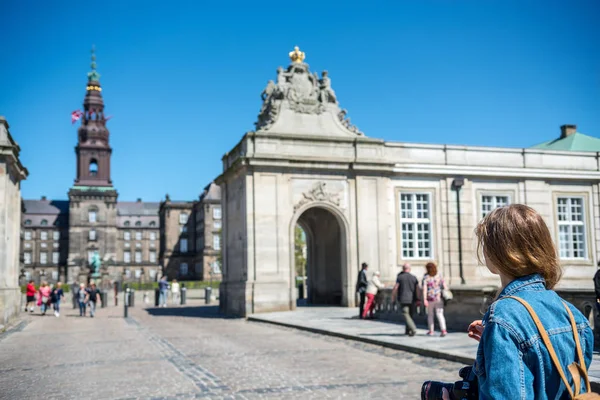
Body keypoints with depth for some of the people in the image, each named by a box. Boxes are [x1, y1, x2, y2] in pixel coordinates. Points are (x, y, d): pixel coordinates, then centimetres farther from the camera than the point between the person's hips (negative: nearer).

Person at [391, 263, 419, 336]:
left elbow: (395, 287, -7)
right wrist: (417, 299, 3)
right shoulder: (414, 277, 3)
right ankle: (408, 330, 23)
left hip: (403, 299, -3)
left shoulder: (400, 277, -4)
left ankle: (413, 329, -19)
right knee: (410, 315, 17)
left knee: (406, 315, -4)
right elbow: (417, 289, -2)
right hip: (412, 299, 4)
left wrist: (393, 295, 8)